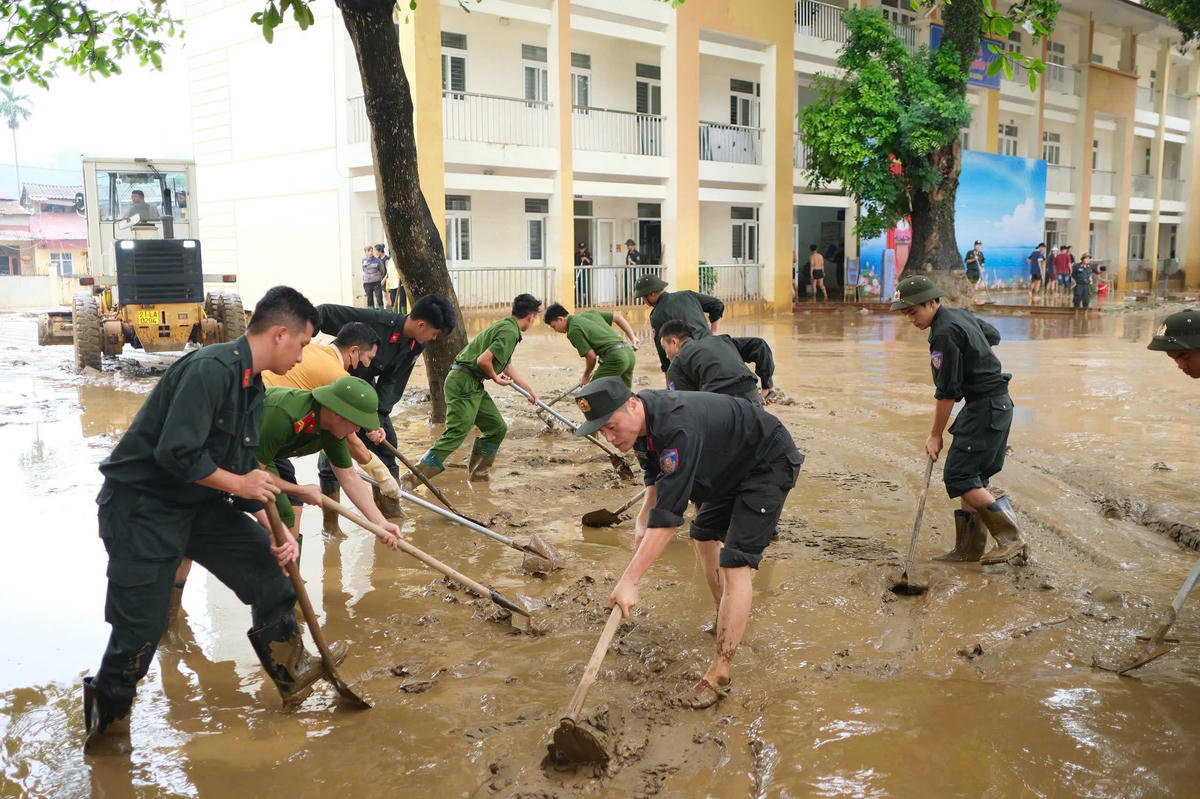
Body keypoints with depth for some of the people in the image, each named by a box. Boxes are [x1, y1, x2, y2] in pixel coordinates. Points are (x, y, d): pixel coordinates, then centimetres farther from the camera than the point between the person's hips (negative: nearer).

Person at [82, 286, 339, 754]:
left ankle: (294, 675, 24)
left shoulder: (252, 388, 6)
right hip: (141, 506, -9)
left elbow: (247, 471, 10)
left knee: (266, 567, 8)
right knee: (140, 629, -2)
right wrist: (236, 483, -17)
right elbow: (176, 453, -31)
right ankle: (107, 726, 23)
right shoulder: (211, 369, -25)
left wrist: (274, 531, 2)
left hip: (196, 503, 9)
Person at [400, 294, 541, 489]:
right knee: (455, 435, -13)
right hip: (464, 383, -10)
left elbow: (508, 367, 30)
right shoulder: (509, 332, -14)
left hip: (473, 386, 10)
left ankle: (477, 475, 24)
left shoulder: (506, 327, 19)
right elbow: (483, 360, -23)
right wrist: (495, 378, -4)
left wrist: (530, 389, 33)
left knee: (497, 428, 13)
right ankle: (409, 481, -14)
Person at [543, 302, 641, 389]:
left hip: (614, 357, -9)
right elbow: (618, 317, 22)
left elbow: (591, 356, -7)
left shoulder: (573, 330, -6)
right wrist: (633, 337, 20)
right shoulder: (589, 313, 19)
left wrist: (585, 377, 10)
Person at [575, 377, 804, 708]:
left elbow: (668, 516, -41)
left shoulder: (678, 428, -39)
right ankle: (727, 620, 38)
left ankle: (719, 674, -11)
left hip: (769, 465, -10)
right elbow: (656, 480, 7)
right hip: (731, 468, 10)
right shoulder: (641, 420, -10)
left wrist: (629, 580, -41)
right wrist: (643, 522, -11)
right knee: (705, 536, 19)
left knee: (736, 564, -15)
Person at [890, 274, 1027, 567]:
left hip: (986, 408, -10)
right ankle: (970, 546, 16)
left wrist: (935, 435, -10)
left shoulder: (944, 334, -18)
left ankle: (1011, 539, -8)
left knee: (957, 475, -11)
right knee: (972, 475, 12)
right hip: (998, 403, 10)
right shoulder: (962, 315, 11)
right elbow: (994, 335, 31)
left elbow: (948, 392, -17)